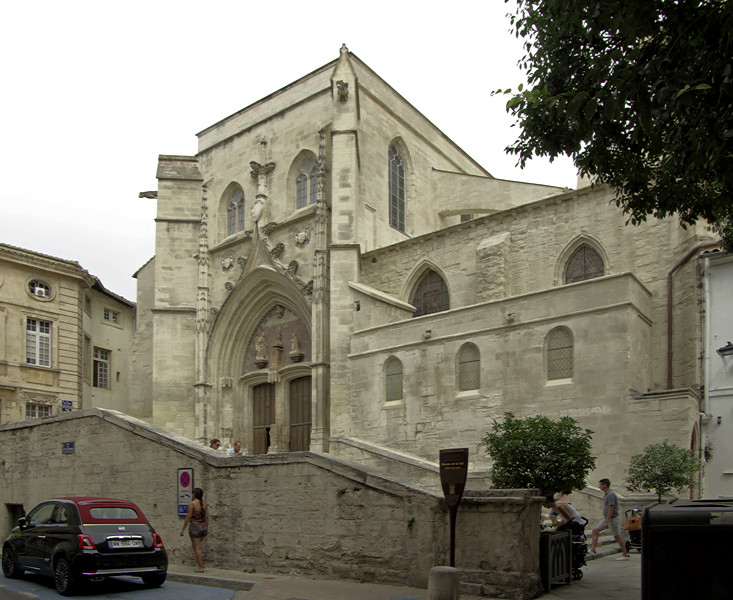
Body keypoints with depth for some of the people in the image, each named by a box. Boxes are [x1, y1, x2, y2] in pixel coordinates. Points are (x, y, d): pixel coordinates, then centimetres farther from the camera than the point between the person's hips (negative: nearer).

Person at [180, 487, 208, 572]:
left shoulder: (192, 504, -13)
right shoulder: (204, 504, 4)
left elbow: (188, 517, -13)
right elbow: (207, 517, 7)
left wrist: (183, 529, -7)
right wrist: (207, 528, 17)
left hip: (194, 527, -6)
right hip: (203, 527, 6)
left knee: (197, 548, 0)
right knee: (195, 545, 24)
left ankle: (200, 568, 1)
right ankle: (201, 563, 19)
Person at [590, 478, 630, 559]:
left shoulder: (610, 495, -20)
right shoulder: (606, 494, 12)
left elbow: (611, 509, -23)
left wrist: (607, 521, -24)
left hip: (612, 519, -10)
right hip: (606, 519, 10)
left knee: (617, 537, -2)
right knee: (595, 530, 5)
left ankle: (625, 555, 8)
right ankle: (592, 550, 5)